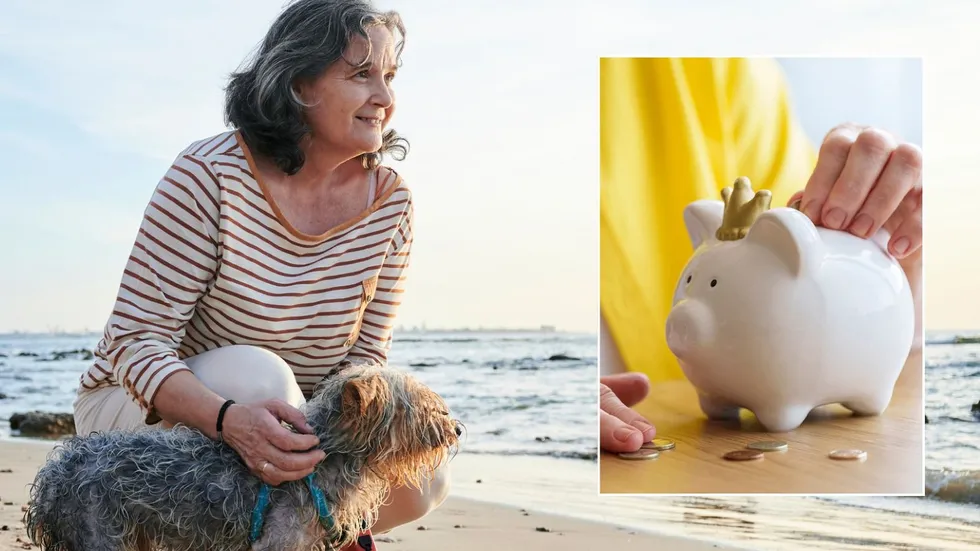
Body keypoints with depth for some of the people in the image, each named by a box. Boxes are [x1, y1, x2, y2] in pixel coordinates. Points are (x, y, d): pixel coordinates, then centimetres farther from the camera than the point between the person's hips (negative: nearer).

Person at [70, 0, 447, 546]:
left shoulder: (391, 201, -9)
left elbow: (367, 355, -5)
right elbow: (138, 343, -23)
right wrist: (230, 419, -42)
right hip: (142, 404, -5)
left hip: (286, 416, 5)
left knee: (426, 478, -14)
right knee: (259, 375, -37)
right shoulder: (212, 174, -22)